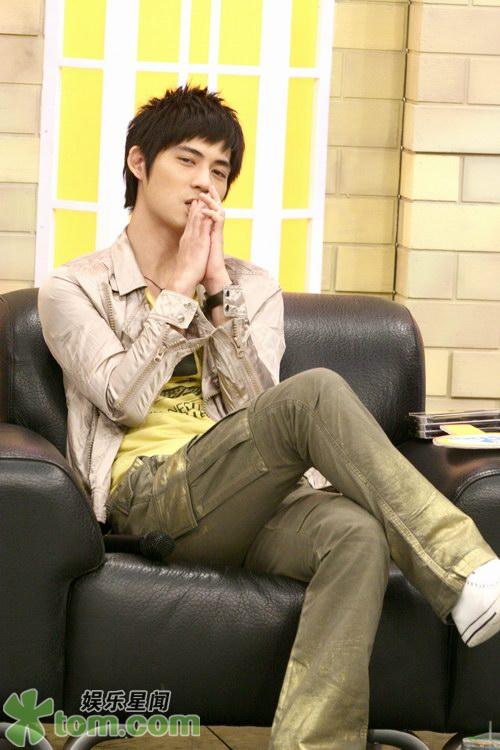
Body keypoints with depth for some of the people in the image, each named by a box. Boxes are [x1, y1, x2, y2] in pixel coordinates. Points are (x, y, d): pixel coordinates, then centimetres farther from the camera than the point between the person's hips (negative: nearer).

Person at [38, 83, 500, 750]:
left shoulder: (252, 285, 23)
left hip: (253, 499, 4)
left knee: (357, 534, -36)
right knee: (318, 393, -31)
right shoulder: (73, 288, 14)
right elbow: (123, 399, -4)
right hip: (147, 497, -3)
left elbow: (256, 405, 5)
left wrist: (219, 287, -1)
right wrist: (181, 287, -1)